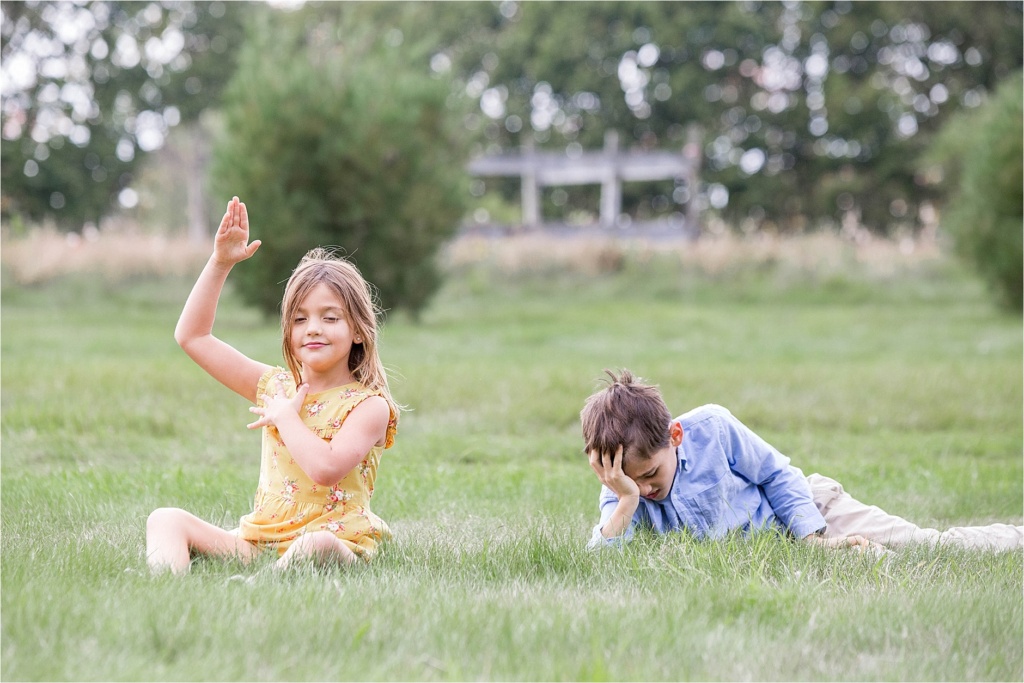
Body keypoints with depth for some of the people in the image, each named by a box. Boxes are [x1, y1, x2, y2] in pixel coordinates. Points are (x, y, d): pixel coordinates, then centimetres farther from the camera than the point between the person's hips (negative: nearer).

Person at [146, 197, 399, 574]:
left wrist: (284, 416, -9)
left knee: (317, 545, -40)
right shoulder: (276, 386, 13)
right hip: (257, 541, 6)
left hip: (337, 545, -6)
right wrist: (220, 264, 9)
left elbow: (325, 468, -24)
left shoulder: (369, 405, -5)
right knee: (166, 519, -12)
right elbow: (192, 335, 17)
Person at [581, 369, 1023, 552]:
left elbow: (778, 475, -12)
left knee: (934, 546, -7)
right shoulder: (621, 492, -19)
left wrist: (815, 537, -16)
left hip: (803, 509, -2)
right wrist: (626, 501, -45)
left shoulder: (710, 428, -26)